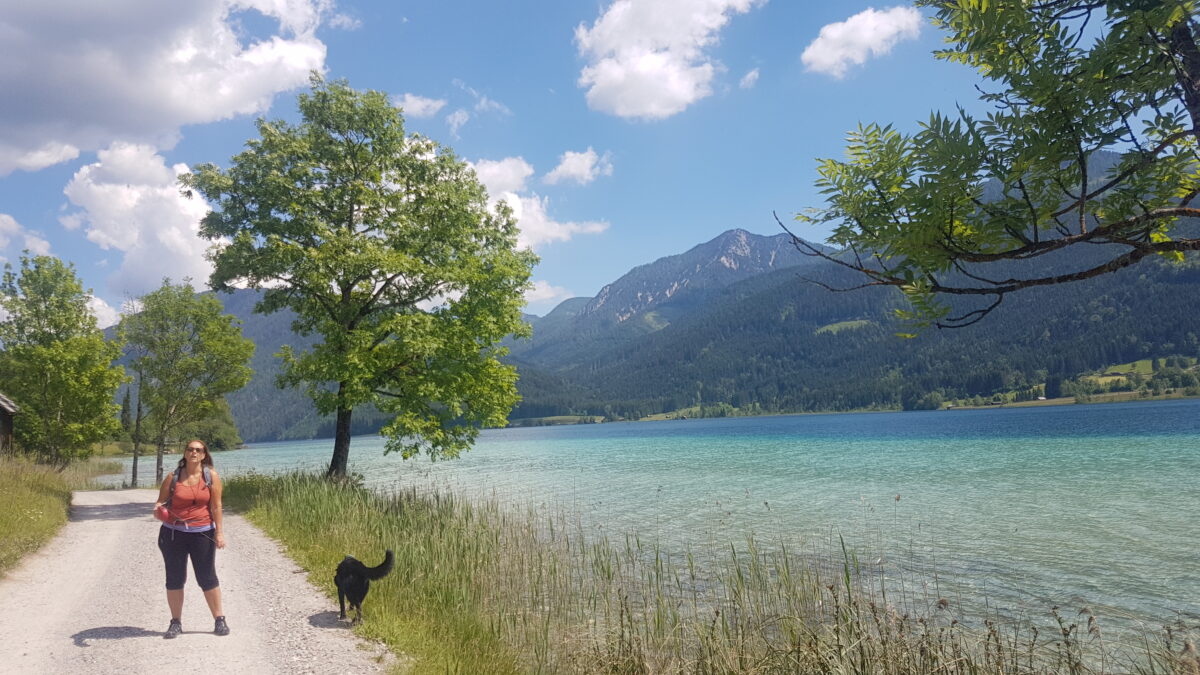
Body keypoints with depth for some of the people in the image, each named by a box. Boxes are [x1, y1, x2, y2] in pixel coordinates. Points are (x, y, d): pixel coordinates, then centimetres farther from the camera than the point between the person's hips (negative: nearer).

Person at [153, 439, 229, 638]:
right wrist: (158, 508, -15)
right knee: (174, 578, 7)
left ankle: (219, 620, 13)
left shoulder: (211, 476, -4)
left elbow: (216, 506, -4)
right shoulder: (173, 477, -1)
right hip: (173, 533, 2)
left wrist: (219, 532, -7)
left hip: (202, 533, -1)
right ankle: (176, 623, 19)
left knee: (207, 578, 3)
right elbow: (161, 501, 9)